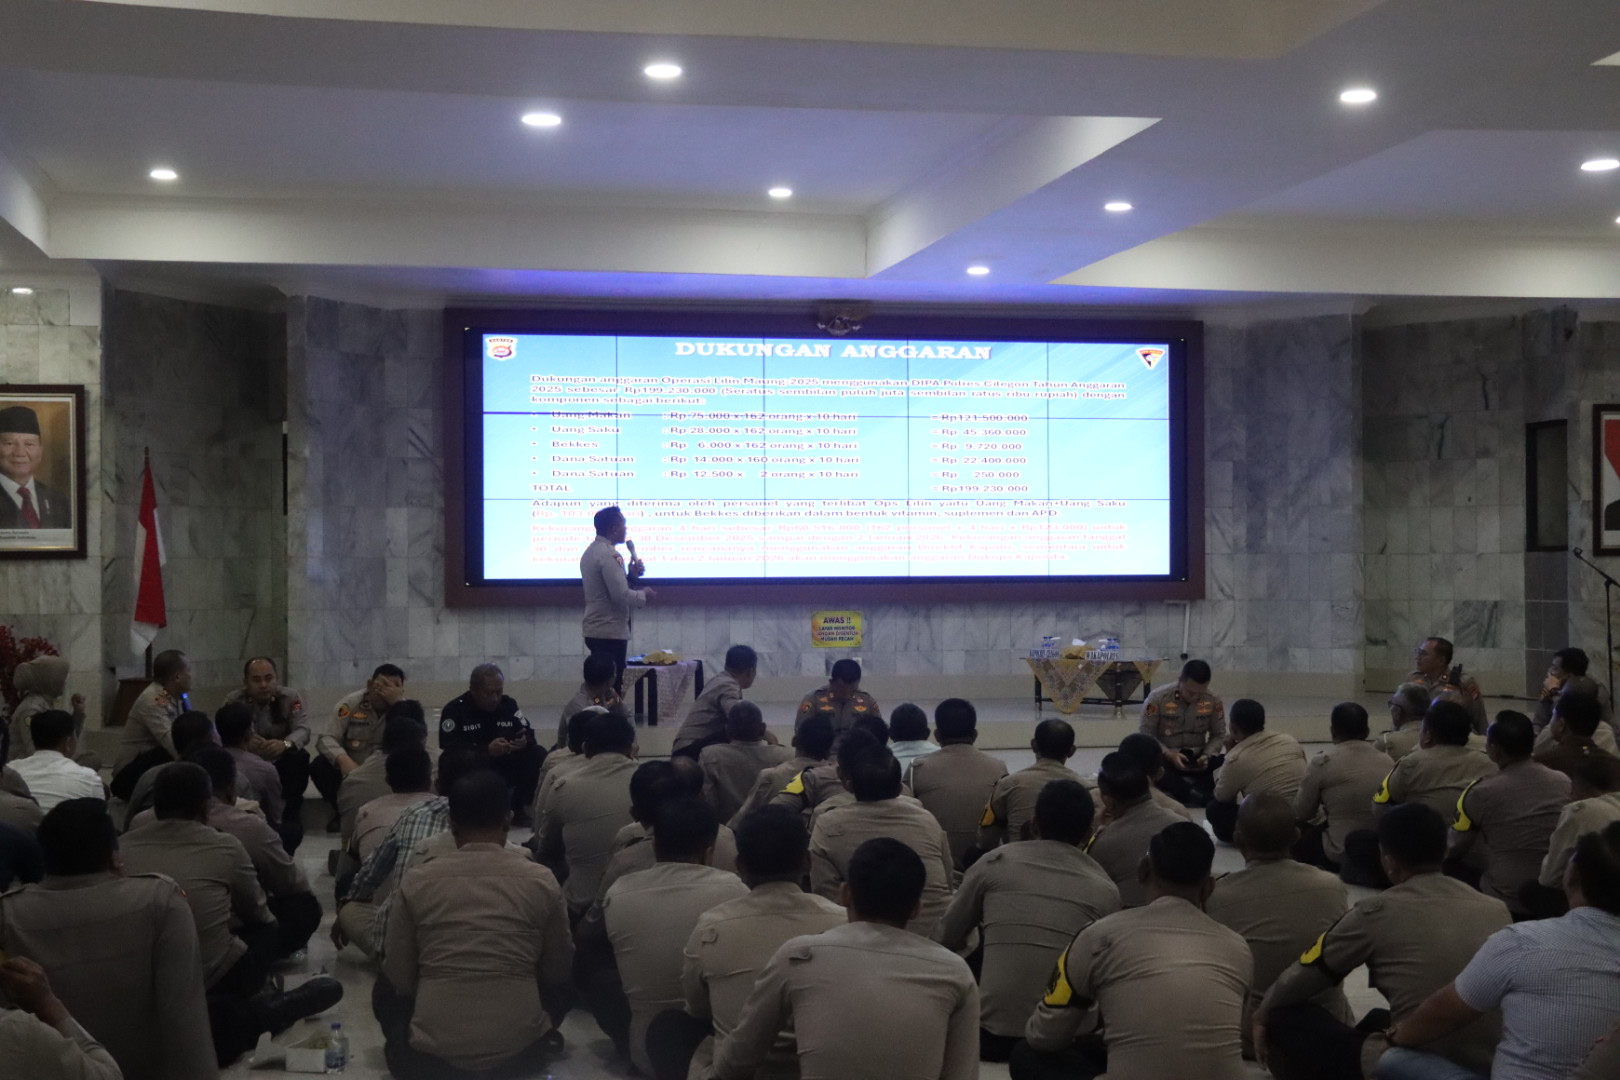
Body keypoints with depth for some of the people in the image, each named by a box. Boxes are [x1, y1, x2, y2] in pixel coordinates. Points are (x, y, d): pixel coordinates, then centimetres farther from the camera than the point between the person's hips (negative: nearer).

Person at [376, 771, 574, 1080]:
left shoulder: (416, 880, -3)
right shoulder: (541, 881, -4)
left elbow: (400, 980, 3)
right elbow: (558, 971, 8)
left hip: (431, 1052, 0)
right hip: (520, 1048, 1)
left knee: (386, 990, 31)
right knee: (558, 983, 32)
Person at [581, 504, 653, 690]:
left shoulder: (591, 551, 13)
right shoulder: (609, 555, -17)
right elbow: (620, 595, -22)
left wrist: (631, 576, 9)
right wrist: (643, 595, -5)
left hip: (595, 631, 10)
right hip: (611, 633, -10)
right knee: (611, 689, -6)